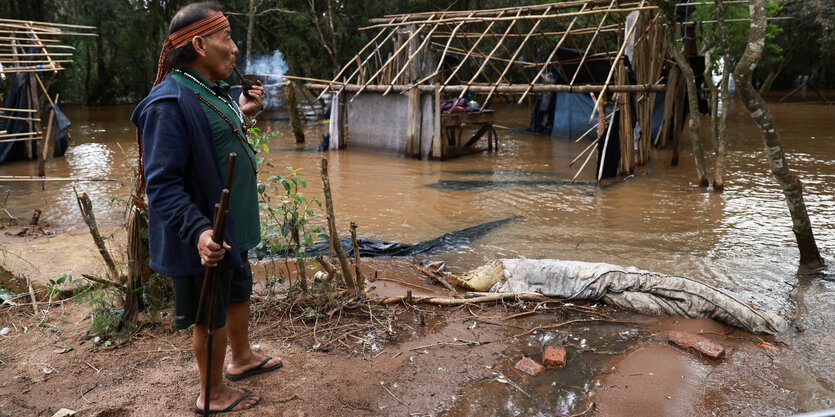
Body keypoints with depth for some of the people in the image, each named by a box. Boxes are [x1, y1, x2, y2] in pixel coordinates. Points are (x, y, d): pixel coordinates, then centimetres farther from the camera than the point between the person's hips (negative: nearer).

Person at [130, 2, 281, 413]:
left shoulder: (213, 91, 7)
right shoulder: (169, 103, -24)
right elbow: (162, 183, -27)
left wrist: (241, 115, 10)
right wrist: (198, 231, -36)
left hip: (231, 228, 10)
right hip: (206, 239, -9)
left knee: (239, 294, 26)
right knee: (210, 317, 8)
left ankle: (242, 358, 49)